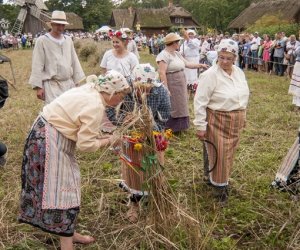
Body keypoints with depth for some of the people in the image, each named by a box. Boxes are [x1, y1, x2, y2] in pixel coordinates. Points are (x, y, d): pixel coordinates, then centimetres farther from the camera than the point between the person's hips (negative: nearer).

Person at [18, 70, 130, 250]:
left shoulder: (90, 91, 7)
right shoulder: (96, 106, -23)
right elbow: (86, 145, -21)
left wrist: (100, 136, 2)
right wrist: (109, 141, -8)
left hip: (51, 135, 10)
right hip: (50, 140, -10)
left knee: (64, 187, 17)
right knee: (63, 190, -4)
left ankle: (68, 233, 31)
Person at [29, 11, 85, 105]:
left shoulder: (68, 40, 9)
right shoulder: (42, 41, -6)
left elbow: (74, 62, 14)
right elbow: (37, 66, -6)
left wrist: (77, 82, 12)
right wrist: (38, 87, -10)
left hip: (69, 84, 5)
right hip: (52, 85, -5)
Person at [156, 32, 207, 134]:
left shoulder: (176, 54, 11)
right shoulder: (164, 55, -17)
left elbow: (187, 64, 17)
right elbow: (162, 73, -23)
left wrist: (200, 65, 10)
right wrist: (166, 89, -26)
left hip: (180, 85, 9)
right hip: (171, 86, -9)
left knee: (179, 107, 17)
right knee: (171, 108, -1)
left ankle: (177, 127, 30)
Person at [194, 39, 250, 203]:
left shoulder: (239, 72, 4)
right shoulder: (210, 75, -18)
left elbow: (244, 96, 16)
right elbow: (200, 102, -18)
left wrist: (243, 116, 18)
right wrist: (200, 126, -18)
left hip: (235, 122, 7)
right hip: (217, 121, -7)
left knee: (228, 154, 17)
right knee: (218, 154, 2)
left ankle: (212, 177, 36)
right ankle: (219, 185, 21)